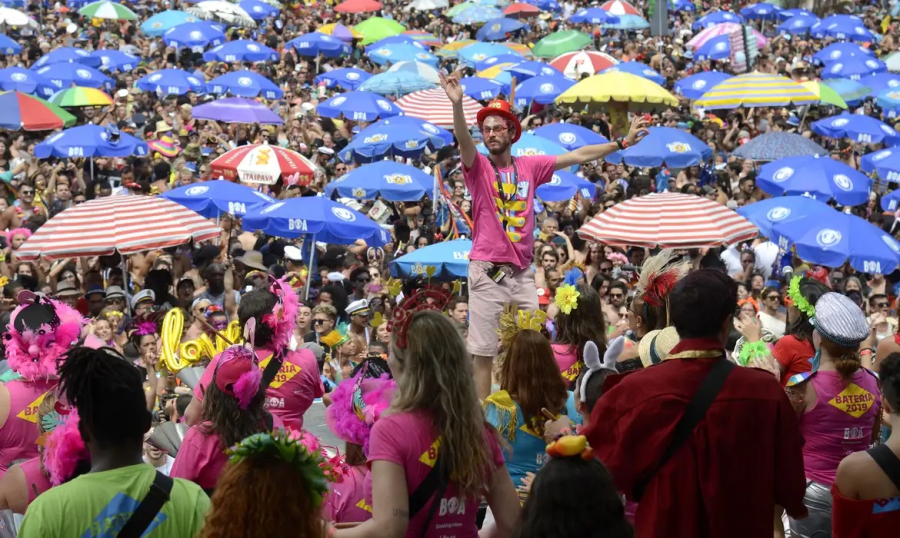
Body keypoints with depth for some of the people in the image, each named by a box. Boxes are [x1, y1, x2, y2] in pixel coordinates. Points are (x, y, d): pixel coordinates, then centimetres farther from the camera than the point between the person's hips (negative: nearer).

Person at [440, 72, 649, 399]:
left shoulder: (530, 166, 9)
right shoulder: (478, 167, -2)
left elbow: (578, 156, 14)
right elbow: (463, 141, -22)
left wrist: (623, 142, 14)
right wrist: (457, 105, -40)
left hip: (522, 272, 4)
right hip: (487, 273, -4)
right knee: (484, 353, -3)